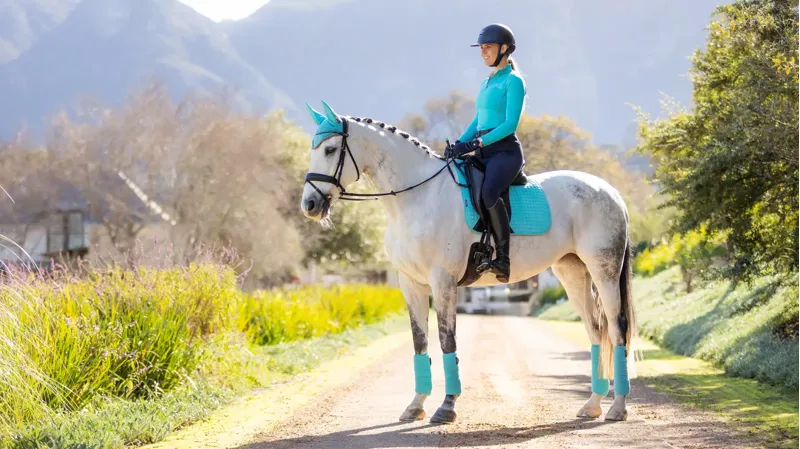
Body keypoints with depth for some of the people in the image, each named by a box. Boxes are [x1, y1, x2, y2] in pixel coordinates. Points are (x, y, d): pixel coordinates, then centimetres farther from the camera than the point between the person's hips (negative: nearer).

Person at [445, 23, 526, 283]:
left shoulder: (513, 81, -5)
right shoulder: (488, 82, 21)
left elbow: (510, 124, -14)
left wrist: (476, 144, -22)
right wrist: (459, 144, 5)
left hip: (505, 151, -10)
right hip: (484, 154, 10)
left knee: (488, 193, -36)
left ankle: (503, 258, -32)